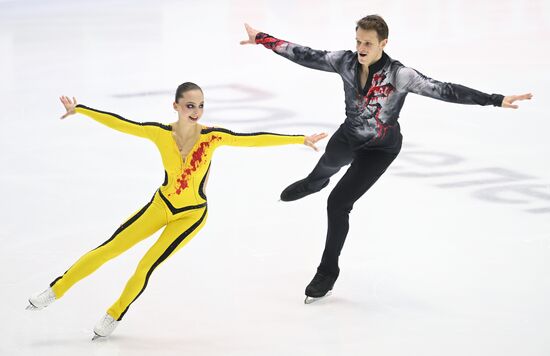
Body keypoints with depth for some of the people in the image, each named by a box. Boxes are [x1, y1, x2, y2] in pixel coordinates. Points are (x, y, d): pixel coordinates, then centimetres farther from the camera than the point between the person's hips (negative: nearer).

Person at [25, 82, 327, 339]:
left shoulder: (212, 136, -20)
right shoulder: (161, 133, -16)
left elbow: (254, 139, -20)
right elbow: (119, 123, -12)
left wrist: (300, 139, -22)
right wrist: (79, 110, -13)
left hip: (192, 214, -2)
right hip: (161, 204, 2)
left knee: (146, 266, -4)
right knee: (109, 249, 1)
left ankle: (114, 315, 22)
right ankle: (55, 291, 15)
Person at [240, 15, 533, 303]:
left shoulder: (399, 75, -34)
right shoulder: (346, 62, -22)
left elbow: (443, 90, -38)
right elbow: (305, 56, -12)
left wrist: (496, 100, -44)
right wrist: (262, 39, -9)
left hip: (379, 149, -5)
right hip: (348, 137, 5)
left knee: (338, 203, -12)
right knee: (327, 165, 37)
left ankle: (328, 271, 9)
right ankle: (312, 184, 78)